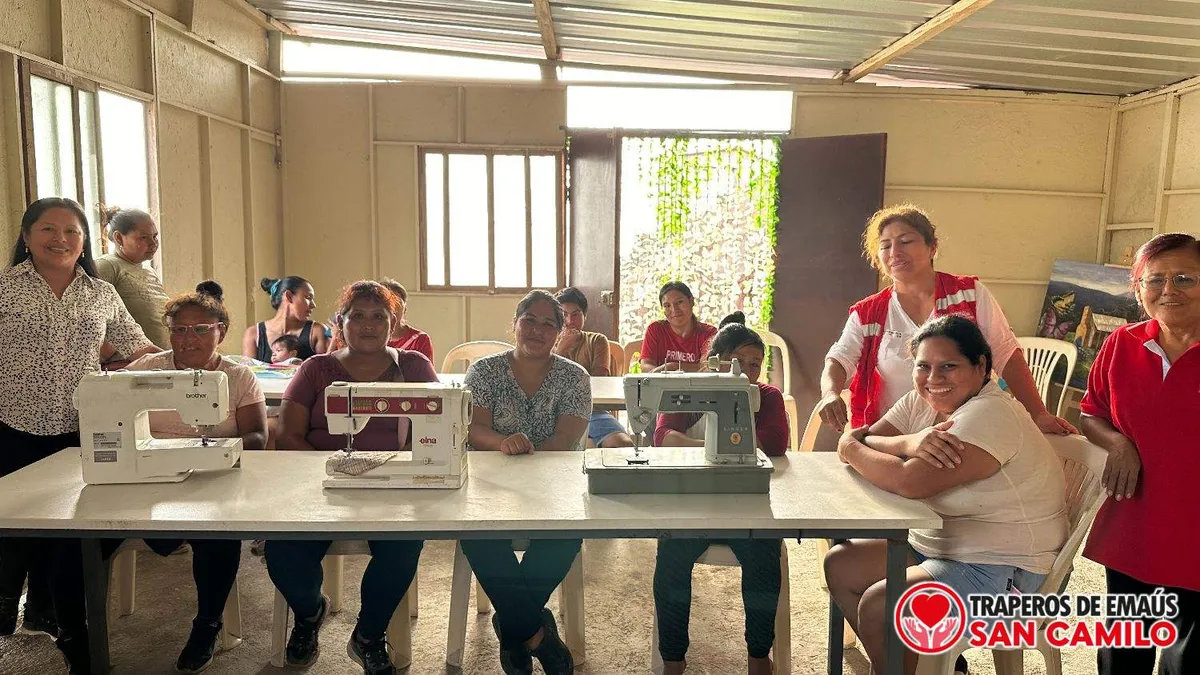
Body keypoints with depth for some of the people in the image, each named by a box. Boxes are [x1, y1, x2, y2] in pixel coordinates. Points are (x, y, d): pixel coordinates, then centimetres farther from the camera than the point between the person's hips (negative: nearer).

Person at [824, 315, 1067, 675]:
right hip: (937, 545, 9)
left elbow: (912, 482, -32)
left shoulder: (990, 414, -24)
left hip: (1003, 573, -9)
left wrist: (851, 449, -16)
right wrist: (909, 443, -27)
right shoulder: (920, 402, 2)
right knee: (840, 565, 4)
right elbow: (854, 439, -8)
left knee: (877, 606, -21)